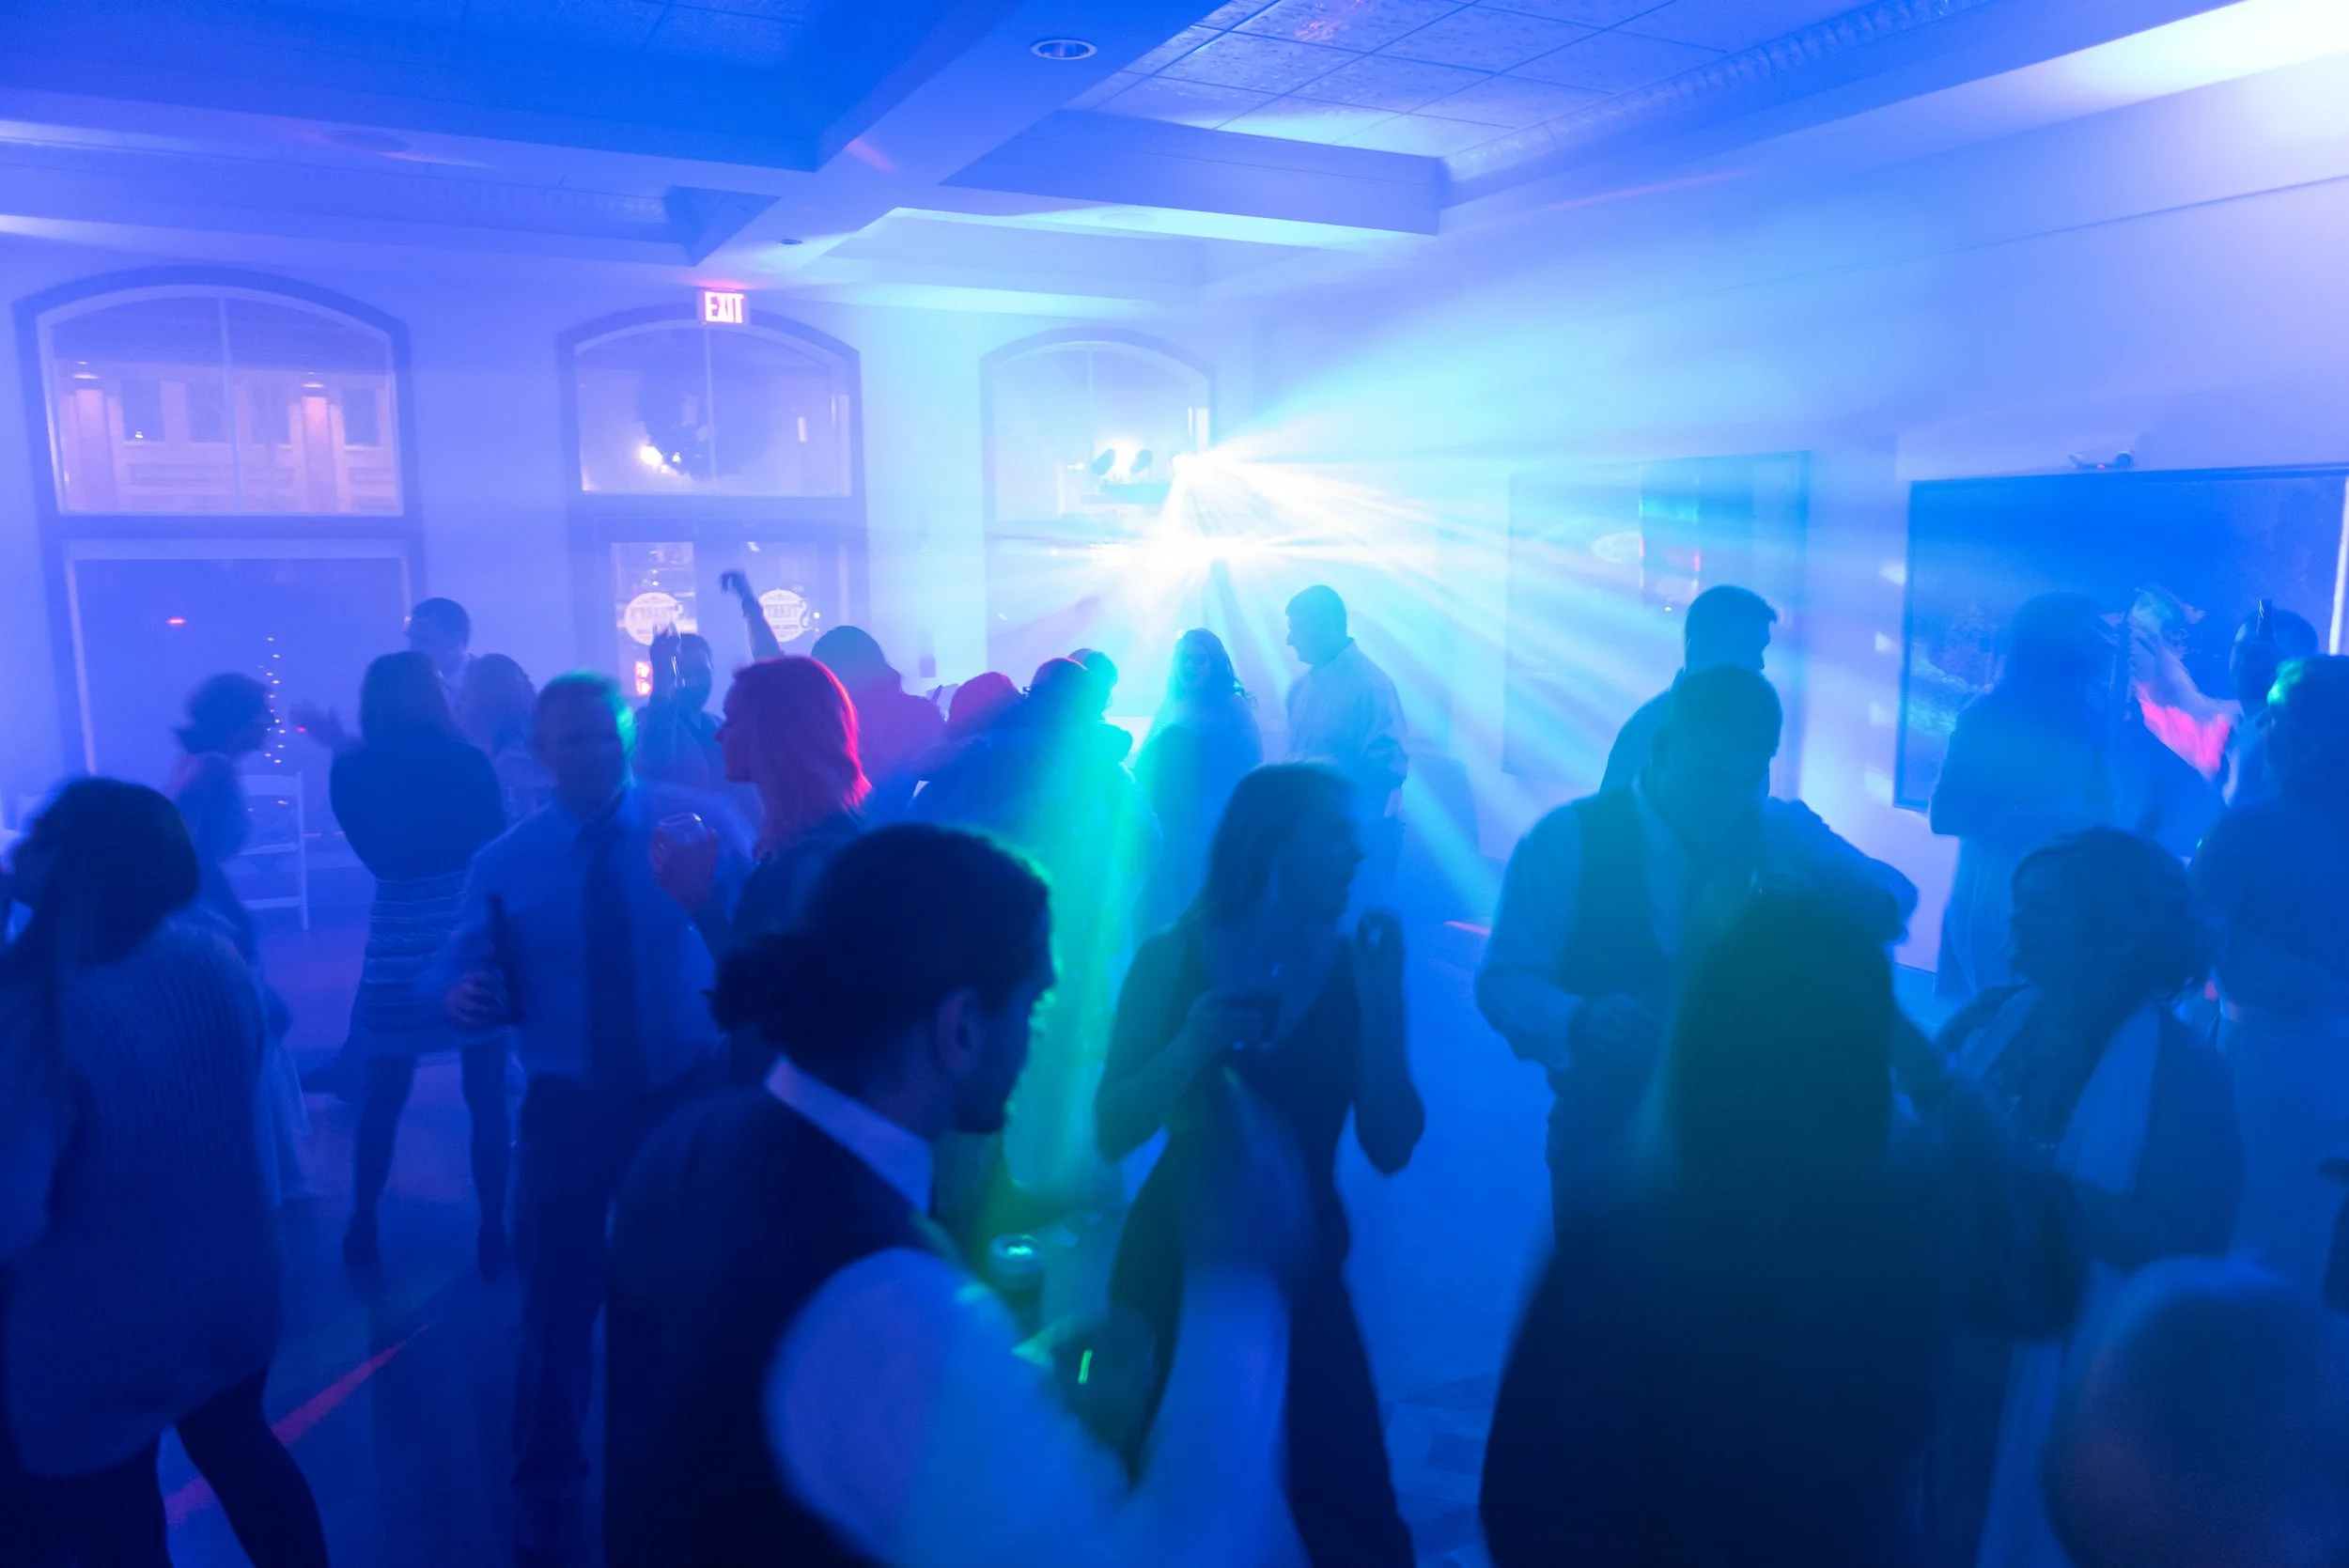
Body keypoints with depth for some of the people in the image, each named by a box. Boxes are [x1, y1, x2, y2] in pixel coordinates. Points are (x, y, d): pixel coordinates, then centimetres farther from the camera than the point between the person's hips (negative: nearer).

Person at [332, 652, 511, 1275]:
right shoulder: (469, 762, -8)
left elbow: (374, 853, 11)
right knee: (487, 1097, 8)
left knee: (382, 1099, 17)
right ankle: (492, 1233, 13)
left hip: (398, 954, 2)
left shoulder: (352, 770, -2)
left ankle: (363, 1228, 28)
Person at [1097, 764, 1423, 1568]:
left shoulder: (1356, 964, -4)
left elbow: (1390, 1148, -9)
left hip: (1300, 1269, 1)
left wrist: (1378, 996, -17)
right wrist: (1193, 1046, -27)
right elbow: (1113, 1132, -11)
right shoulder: (1173, 958, -7)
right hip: (1175, 1264, -1)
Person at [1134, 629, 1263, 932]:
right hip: (1166, 830, 4)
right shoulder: (1171, 708, 13)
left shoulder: (1234, 708, 1)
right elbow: (1145, 766, 15)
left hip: (1213, 831, -4)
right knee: (1160, 908, 3)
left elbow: (1251, 770, -4)